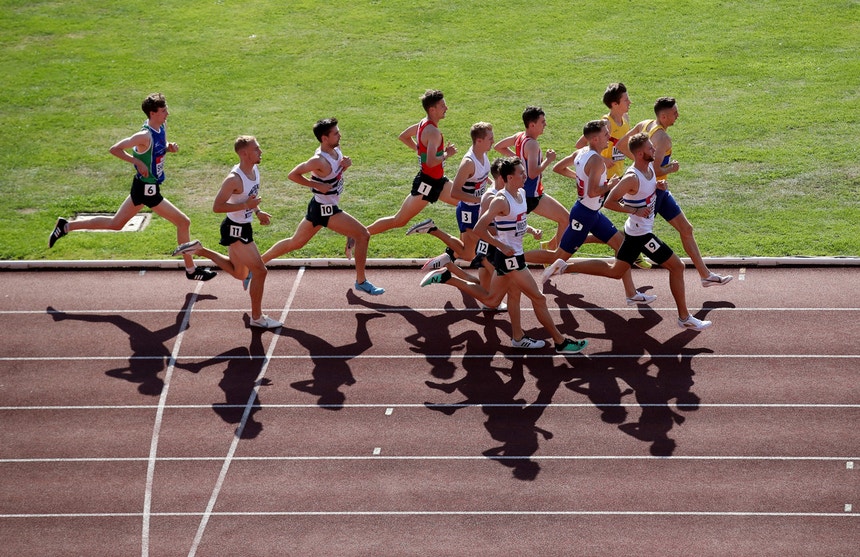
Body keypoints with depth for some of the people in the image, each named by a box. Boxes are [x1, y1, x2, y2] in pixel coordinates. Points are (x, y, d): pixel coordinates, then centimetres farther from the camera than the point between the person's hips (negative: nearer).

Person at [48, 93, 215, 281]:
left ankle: (66, 226, 24)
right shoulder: (145, 136, -25)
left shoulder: (161, 128, 1)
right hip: (147, 189, -9)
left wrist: (169, 148, -2)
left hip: (142, 188, 9)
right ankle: (191, 270, 9)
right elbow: (115, 149, -23)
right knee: (183, 222, -3)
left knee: (115, 223, 19)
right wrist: (138, 162, -23)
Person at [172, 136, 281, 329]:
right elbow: (217, 207, -26)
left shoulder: (255, 170, 1)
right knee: (260, 271, -4)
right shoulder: (234, 179, -27)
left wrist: (258, 211, 5)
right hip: (235, 230, -9)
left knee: (239, 273, 23)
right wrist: (246, 206, -30)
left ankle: (200, 250, 28)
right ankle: (257, 317, 10)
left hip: (243, 228, 9)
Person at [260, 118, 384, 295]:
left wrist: (346, 164, -4)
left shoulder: (336, 149, 1)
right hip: (325, 210, -9)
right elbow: (292, 175, -20)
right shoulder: (319, 161, -24)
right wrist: (317, 185, -22)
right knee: (363, 235, -5)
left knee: (294, 243, 18)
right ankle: (361, 282, 6)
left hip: (319, 208, 9)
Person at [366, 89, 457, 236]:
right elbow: (431, 162, -34)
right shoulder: (433, 132, -24)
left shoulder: (423, 123, 5)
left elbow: (403, 136, 20)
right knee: (399, 221, 0)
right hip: (427, 183, -10)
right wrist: (447, 154, -18)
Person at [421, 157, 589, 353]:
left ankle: (446, 277, 24)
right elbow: (479, 229, -24)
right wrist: (502, 246, -20)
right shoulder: (501, 201, -21)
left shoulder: (521, 193, 5)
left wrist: (531, 230, 10)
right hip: (509, 258, -9)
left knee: (491, 300, 19)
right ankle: (560, 342, 10)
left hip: (514, 257, 9)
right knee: (538, 298, -1)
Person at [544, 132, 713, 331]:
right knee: (676, 266, -2)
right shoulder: (632, 178, -26)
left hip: (637, 231, 9)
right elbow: (609, 202, -24)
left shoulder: (650, 166, 1)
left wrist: (658, 185, 4)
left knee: (615, 271, 19)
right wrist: (636, 210, -23)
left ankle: (564, 266, 19)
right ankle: (684, 318, 7)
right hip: (640, 233, -9)